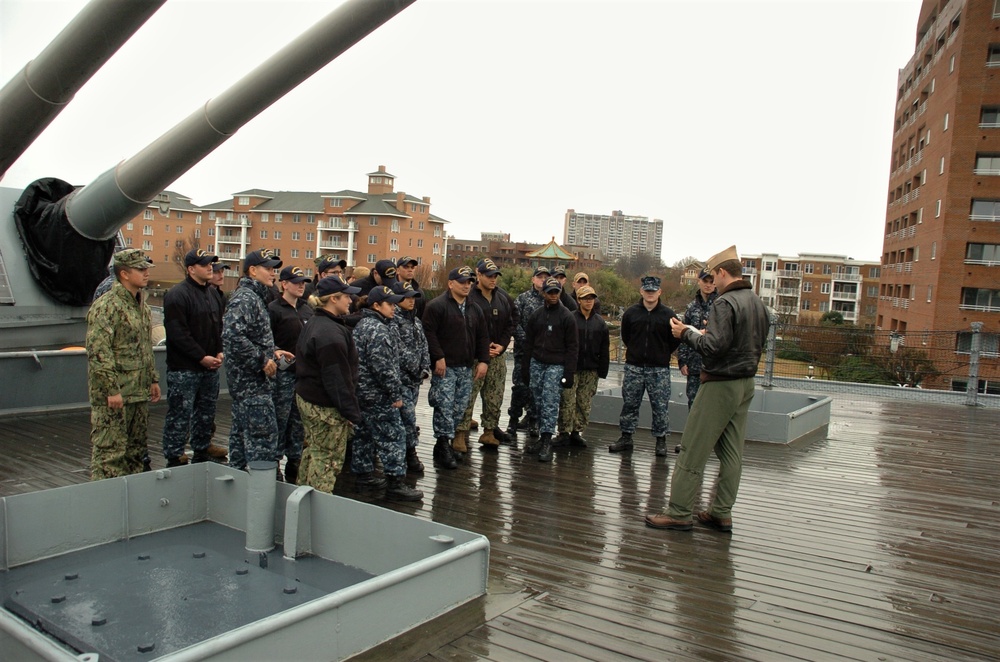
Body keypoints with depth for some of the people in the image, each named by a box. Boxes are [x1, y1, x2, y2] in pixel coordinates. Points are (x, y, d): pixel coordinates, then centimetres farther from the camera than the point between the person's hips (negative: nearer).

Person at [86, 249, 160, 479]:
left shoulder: (142, 305, 14)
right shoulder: (107, 306, -15)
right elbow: (98, 352, -20)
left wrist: (153, 379, 20)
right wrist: (111, 389, -22)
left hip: (139, 392, 9)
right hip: (114, 394, -9)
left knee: (135, 449, 15)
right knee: (110, 451, -5)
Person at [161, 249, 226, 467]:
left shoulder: (211, 293, 14)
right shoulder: (177, 295, -13)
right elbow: (178, 333, -19)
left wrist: (220, 352, 5)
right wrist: (201, 357, -18)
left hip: (210, 367, 8)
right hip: (184, 369, -8)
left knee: (206, 413, 17)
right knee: (179, 416, -2)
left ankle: (202, 451, 31)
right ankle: (175, 458, 7)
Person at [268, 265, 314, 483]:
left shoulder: (307, 308, 14)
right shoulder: (274, 309, -6)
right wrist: (278, 357, -24)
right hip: (284, 373, -6)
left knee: (299, 421, 12)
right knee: (280, 420, -1)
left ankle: (294, 462, 21)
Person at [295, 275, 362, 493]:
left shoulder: (312, 325, 12)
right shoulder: (331, 332, -22)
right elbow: (338, 378, -24)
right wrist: (351, 412, -19)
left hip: (305, 398, 11)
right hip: (326, 407, -11)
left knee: (312, 451, 21)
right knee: (328, 459, -1)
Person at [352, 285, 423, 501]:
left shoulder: (363, 325, 14)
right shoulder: (378, 330, -19)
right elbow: (383, 367, -24)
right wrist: (396, 394, -16)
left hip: (362, 392, 11)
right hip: (378, 396, -11)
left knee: (365, 434, 18)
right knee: (392, 436, -6)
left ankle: (363, 474, 29)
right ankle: (395, 484, -3)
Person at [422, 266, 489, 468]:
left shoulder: (474, 309, 17)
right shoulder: (437, 305, -6)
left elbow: (482, 337, 19)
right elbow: (429, 332, -13)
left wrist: (483, 361, 8)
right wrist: (438, 357, -17)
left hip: (467, 368, 7)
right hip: (445, 366, -7)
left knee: (460, 408, 7)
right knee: (445, 406, -10)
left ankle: (444, 444, 19)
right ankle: (444, 447, -2)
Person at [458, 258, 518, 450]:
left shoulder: (503, 297, 8)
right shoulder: (469, 297, -11)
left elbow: (512, 321, 12)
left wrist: (502, 345, 0)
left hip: (498, 355, 6)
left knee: (495, 397, 10)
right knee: (468, 396, -6)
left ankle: (489, 432, 21)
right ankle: (460, 434, 0)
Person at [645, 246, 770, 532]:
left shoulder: (725, 302, -16)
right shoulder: (759, 304, 12)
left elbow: (714, 346, -25)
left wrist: (687, 333, -9)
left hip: (720, 385, -9)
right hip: (746, 383, 9)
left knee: (693, 450, -3)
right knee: (732, 452, 11)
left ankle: (678, 513, 2)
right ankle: (721, 513, 18)